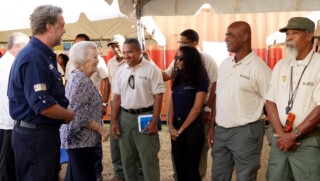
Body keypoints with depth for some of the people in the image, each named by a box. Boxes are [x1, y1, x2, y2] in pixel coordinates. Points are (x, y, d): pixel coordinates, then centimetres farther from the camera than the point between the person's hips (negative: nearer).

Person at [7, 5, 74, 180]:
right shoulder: (33, 57, -21)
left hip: (44, 131, 10)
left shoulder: (42, 55, 11)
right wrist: (71, 116, -11)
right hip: (35, 134, -10)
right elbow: (43, 106, -26)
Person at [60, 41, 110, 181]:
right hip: (81, 139, -10)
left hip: (79, 138, 10)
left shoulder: (78, 76, 12)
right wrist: (101, 129, -17)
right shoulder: (81, 79, -18)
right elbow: (78, 114, -24)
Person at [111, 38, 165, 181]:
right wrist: (114, 121, 7)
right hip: (125, 117, 5)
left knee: (148, 158, 2)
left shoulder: (151, 69, -7)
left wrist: (154, 122, -14)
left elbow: (158, 96, -10)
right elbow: (117, 97, 11)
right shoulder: (121, 71, 8)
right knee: (127, 158, 14)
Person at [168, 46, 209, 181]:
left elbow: (197, 108, -14)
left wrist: (181, 129, -10)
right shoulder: (178, 78, 8)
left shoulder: (200, 79, -10)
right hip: (176, 127, 6)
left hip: (192, 128, -5)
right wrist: (171, 127, -4)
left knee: (191, 167, 6)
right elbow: (172, 104, 8)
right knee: (179, 166, 13)